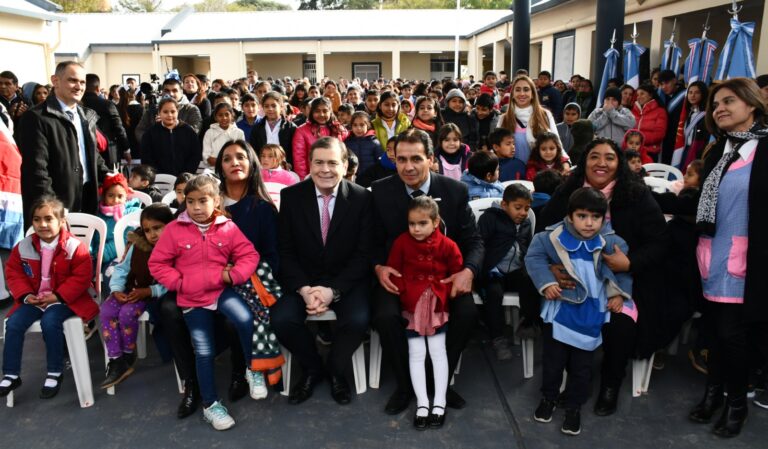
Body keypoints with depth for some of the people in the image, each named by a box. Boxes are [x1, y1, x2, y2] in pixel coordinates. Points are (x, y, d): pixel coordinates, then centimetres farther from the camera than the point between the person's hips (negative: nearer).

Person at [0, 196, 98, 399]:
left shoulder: (74, 246, -12)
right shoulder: (24, 246, 1)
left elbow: (82, 277, -13)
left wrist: (58, 296, -19)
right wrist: (25, 295, -6)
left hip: (63, 299, -5)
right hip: (34, 299, 5)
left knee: (50, 322, -30)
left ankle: (55, 373, -11)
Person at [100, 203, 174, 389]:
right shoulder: (137, 245, 0)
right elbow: (122, 268, 6)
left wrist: (149, 291, -27)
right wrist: (116, 289, -11)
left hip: (155, 294, -6)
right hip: (130, 289, 6)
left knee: (127, 313, -28)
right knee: (106, 311, -17)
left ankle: (128, 354, 1)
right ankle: (116, 360, -8)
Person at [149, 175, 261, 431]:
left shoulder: (227, 228, -1)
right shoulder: (174, 230, -3)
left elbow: (249, 255, 0)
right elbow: (157, 263, 1)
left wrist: (233, 275, -16)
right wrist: (178, 282, -10)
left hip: (222, 290, 0)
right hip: (192, 298, 0)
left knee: (245, 320, -29)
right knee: (204, 352, 0)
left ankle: (253, 369, -3)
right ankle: (210, 405, 19)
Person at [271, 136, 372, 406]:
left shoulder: (362, 198, -7)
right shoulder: (291, 196, -3)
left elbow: (363, 253, -8)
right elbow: (285, 250, -2)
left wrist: (333, 291, -20)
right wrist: (304, 289, -17)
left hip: (347, 280, -1)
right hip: (303, 279, 2)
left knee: (358, 320, -28)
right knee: (281, 318, -23)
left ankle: (335, 370, 6)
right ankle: (312, 369, 8)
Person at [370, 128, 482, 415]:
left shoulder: (456, 191, -5)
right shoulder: (380, 192, -5)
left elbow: (473, 240, 0)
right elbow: (374, 242, 4)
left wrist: (469, 270, -20)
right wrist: (379, 267, -17)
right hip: (398, 273, 0)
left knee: (467, 313, -26)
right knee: (385, 316, -29)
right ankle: (405, 384, 0)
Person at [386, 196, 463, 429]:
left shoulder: (447, 245, -8)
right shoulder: (401, 242, -8)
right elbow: (393, 271, -1)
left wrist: (443, 294, -11)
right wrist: (405, 293, -11)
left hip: (437, 305, 0)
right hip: (412, 306, 0)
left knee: (438, 351, 1)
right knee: (416, 354, 1)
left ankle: (439, 403, 9)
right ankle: (422, 403, 7)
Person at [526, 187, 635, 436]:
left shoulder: (611, 242, -9)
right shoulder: (554, 237, -14)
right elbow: (534, 257, -4)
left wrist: (619, 294, 1)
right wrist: (546, 282, -13)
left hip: (591, 313, 1)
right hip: (560, 309, -1)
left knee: (582, 364, 12)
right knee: (553, 358, 13)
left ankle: (574, 405, 29)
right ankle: (549, 396, 35)